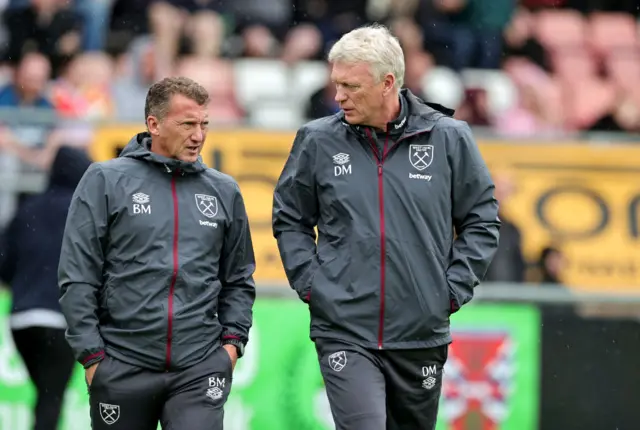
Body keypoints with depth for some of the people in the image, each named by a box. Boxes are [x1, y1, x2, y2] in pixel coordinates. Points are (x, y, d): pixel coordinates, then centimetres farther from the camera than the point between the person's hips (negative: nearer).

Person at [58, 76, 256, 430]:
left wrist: (233, 339, 5)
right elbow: (77, 278, -2)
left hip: (200, 370, 1)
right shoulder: (106, 181, 1)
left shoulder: (223, 191, 12)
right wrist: (91, 354, -6)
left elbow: (239, 280, 19)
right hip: (122, 368, -1)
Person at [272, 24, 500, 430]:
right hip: (344, 333, -1)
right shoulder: (318, 141, -1)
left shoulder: (448, 138, -1)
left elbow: (482, 220, 9)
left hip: (422, 335, 2)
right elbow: (289, 218, 13)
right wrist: (309, 282, 2)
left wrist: (455, 287, 0)